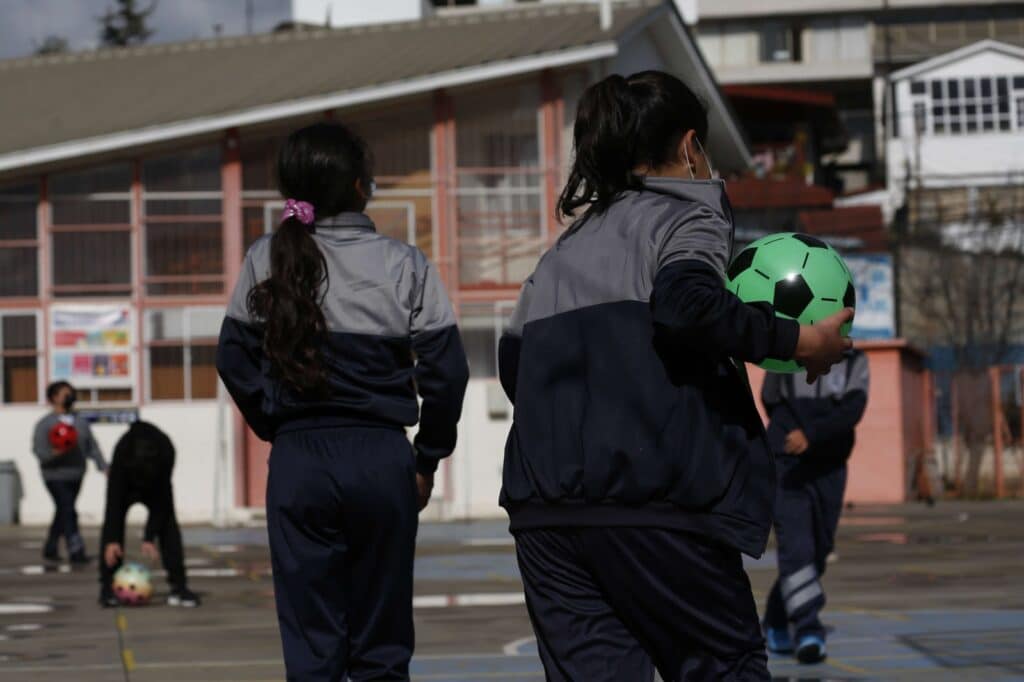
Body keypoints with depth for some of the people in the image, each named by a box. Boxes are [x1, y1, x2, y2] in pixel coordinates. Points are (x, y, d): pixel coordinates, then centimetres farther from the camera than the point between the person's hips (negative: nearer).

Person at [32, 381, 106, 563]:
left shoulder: (81, 422, 12)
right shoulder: (45, 423, -3)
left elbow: (92, 447, 12)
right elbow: (38, 449, -11)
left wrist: (103, 466, 2)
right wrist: (53, 453, -31)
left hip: (76, 476, 6)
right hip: (55, 475, -6)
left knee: (63, 513, 12)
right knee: (68, 512, -15)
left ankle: (50, 549, 25)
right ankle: (76, 551, -16)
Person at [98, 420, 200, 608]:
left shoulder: (166, 453, -38)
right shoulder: (122, 453, -40)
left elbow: (162, 501, -31)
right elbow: (114, 498, -35)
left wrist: (149, 538, -33)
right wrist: (111, 540, -37)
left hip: (156, 486, 1)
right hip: (125, 486, -1)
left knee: (168, 525, -14)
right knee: (113, 524, -17)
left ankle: (178, 587, -12)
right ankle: (107, 587, -15)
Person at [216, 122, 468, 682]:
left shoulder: (267, 261, 1)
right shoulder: (404, 265, -3)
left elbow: (235, 360, 4)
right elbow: (446, 369, -4)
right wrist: (427, 458, 8)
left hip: (298, 463, 1)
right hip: (382, 460, -1)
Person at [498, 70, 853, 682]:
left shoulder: (567, 246, 23)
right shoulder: (688, 215, 3)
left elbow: (513, 361, 23)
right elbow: (685, 304, -18)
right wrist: (799, 342, -11)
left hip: (545, 511, 6)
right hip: (651, 502, -6)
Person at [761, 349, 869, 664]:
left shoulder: (854, 362, -2)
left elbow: (852, 411, -17)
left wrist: (811, 433, -31)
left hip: (829, 471, 2)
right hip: (786, 469, -2)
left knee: (817, 552, 9)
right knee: (796, 548, -16)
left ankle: (776, 622, 28)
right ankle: (808, 631, -22)